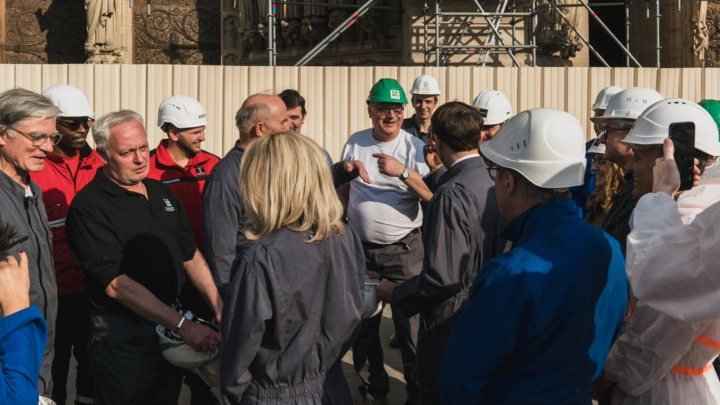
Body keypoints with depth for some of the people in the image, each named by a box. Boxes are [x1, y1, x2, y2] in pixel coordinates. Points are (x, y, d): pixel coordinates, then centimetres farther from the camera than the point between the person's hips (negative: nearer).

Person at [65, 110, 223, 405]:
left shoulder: (161, 192, 9)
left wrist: (219, 307, 0)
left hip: (170, 329, 7)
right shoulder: (89, 206, -16)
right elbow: (116, 284, -21)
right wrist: (183, 325, -23)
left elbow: (190, 254, 14)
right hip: (122, 336, -7)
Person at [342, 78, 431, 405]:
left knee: (410, 325, 0)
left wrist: (403, 172, -27)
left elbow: (432, 197, -17)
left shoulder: (414, 147, -7)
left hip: (403, 249, -4)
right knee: (362, 324, 15)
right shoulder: (355, 143, 4)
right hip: (360, 249, 4)